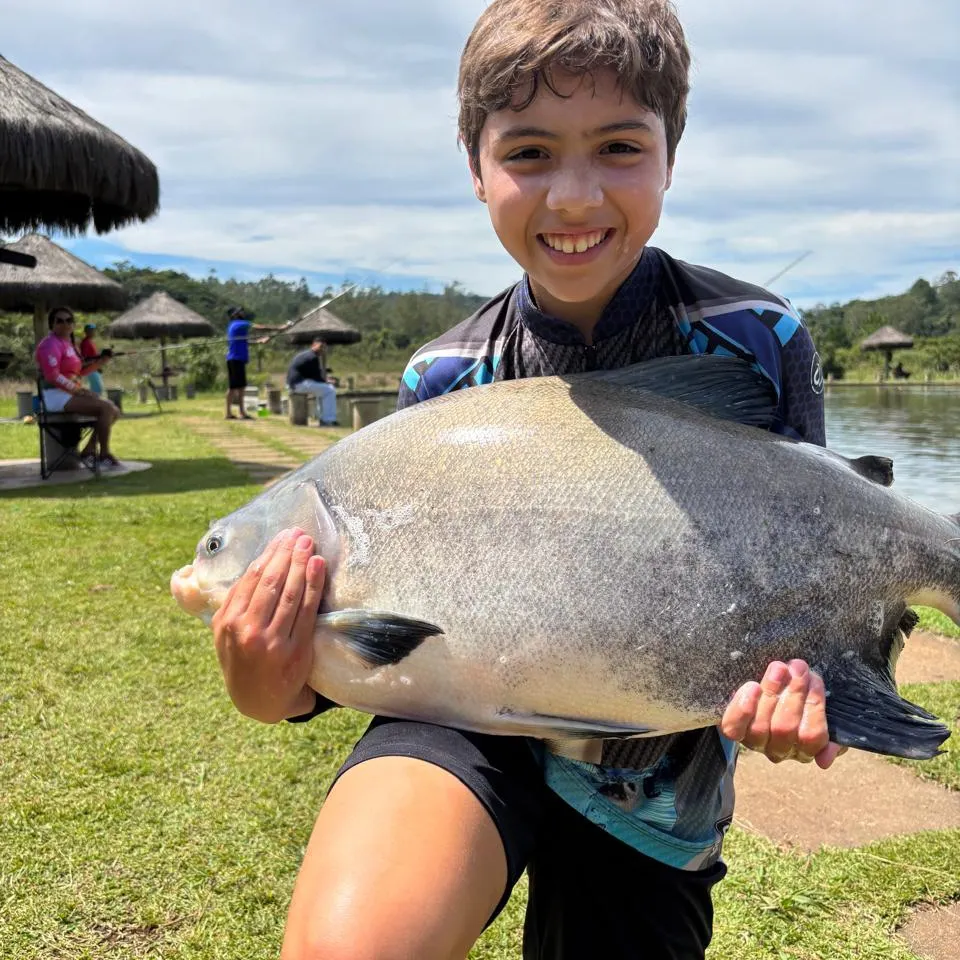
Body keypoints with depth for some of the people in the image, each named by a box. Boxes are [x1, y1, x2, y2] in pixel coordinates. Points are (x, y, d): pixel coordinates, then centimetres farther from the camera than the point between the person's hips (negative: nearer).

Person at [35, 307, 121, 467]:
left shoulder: (68, 342, 19)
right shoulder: (51, 344, -12)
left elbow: (79, 370, 22)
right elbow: (53, 376, -22)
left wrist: (99, 362, 7)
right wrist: (78, 390, -17)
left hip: (71, 393, 10)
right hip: (57, 396, -10)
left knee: (113, 410, 5)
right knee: (106, 408, -23)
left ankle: (88, 450, 6)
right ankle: (104, 454, -14)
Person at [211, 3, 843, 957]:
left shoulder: (760, 342, -9)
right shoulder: (443, 382, -6)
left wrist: (795, 681, -23)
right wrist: (282, 690, -19)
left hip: (654, 768, 2)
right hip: (475, 704, -1)